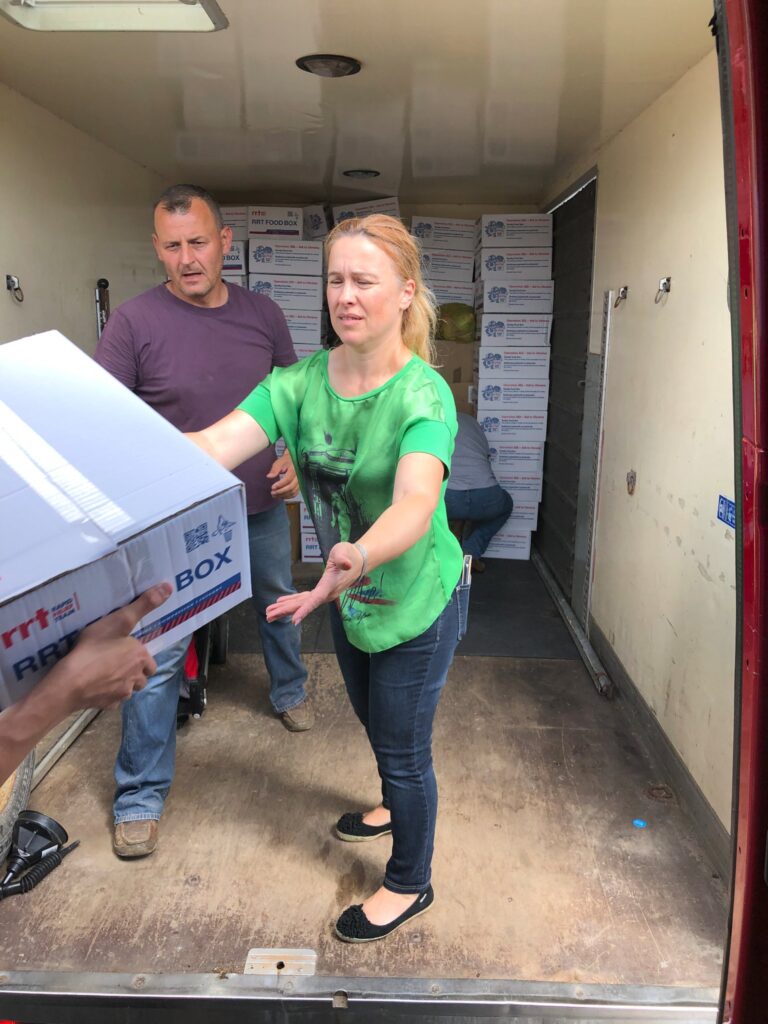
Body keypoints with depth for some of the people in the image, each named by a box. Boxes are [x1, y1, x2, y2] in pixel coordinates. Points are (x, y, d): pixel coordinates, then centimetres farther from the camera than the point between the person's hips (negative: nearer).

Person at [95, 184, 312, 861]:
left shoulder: (263, 314, -1)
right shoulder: (134, 322, -13)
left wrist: (294, 455, -4)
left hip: (262, 507, 4)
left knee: (280, 609, 24)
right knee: (158, 654, 1)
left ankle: (289, 692, 55)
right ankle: (140, 795, 18)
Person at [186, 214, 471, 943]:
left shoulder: (424, 395, -26)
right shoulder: (301, 382, -11)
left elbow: (414, 504, -44)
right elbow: (216, 444, -26)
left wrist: (357, 558, -65)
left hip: (417, 598, -6)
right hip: (349, 593, 6)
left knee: (402, 744, 11)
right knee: (374, 721, 29)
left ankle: (408, 883, 38)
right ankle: (395, 808, 61)